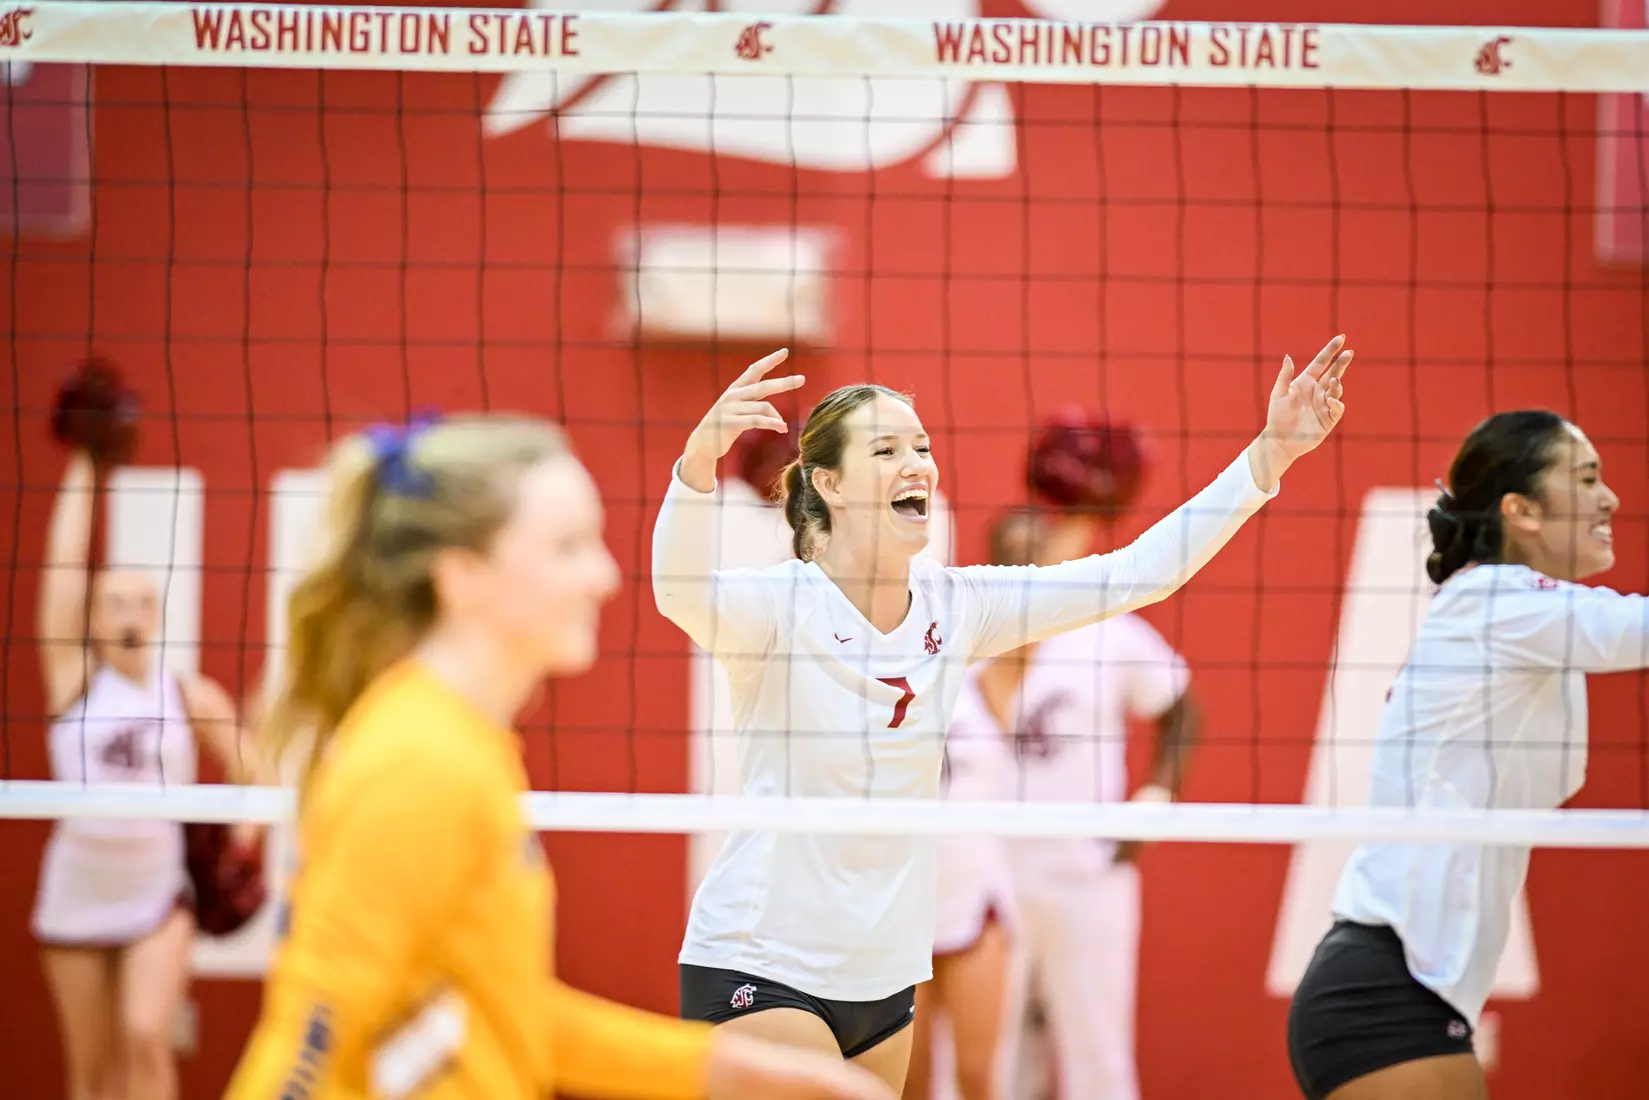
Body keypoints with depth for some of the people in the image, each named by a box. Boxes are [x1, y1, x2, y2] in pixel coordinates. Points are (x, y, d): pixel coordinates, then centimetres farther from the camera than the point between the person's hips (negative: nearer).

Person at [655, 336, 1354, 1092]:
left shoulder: (957, 605, 2)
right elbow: (681, 591, -37)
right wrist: (701, 456, -57)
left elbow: (1135, 575, 1)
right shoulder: (780, 603, -15)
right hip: (760, 968, -6)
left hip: (885, 971, 6)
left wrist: (1270, 455, -7)